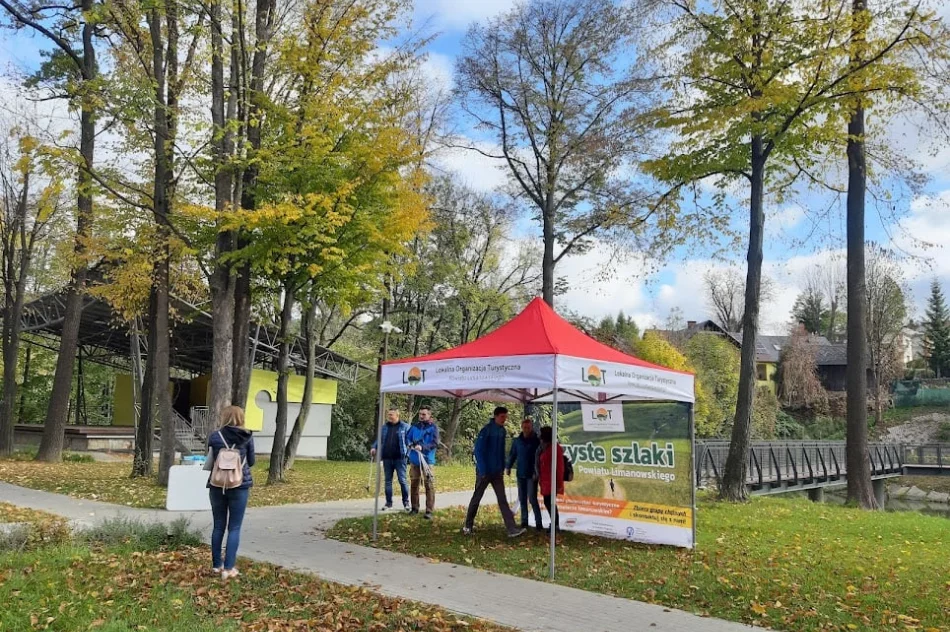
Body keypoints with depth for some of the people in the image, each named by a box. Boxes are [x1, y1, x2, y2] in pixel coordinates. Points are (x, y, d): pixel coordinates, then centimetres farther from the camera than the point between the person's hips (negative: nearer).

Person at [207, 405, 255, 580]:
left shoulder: (214, 436, -2)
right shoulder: (247, 437, -4)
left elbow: (210, 460, 8)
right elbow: (251, 461, 5)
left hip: (217, 485, 2)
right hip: (240, 485, -2)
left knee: (218, 526, 15)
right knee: (234, 528, 4)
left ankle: (216, 564, 24)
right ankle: (228, 568, 1)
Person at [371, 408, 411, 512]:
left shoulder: (405, 426, -2)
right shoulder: (384, 427, 10)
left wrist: (408, 453, -15)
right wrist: (374, 447, -1)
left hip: (399, 458, -4)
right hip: (387, 458, 4)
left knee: (402, 480, -3)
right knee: (388, 481, 9)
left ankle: (406, 503, 8)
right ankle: (388, 503, 18)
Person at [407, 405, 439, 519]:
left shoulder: (433, 427, -3)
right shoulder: (415, 427, 10)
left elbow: (435, 443, -12)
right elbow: (407, 438, 17)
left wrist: (422, 447, -26)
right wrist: (410, 444, -5)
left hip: (427, 460, -5)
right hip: (414, 460, 5)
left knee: (429, 485, -6)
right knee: (414, 484, 12)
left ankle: (429, 511, -4)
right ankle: (415, 508, 25)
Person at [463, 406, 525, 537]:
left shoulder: (502, 431, 7)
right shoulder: (487, 430, -14)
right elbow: (478, 450, -16)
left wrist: (502, 468, 11)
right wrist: (482, 471, -18)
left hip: (497, 472, 6)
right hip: (484, 471, -6)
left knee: (503, 500, 0)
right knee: (476, 498, 8)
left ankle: (512, 529, -5)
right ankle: (468, 525, 23)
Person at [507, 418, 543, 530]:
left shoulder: (537, 441, -6)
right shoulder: (517, 441, 4)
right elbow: (512, 454, 12)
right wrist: (509, 467, 4)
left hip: (532, 474, -4)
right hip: (520, 474, 4)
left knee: (532, 499, -8)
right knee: (522, 499, 9)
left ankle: (538, 523, -2)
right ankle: (524, 521, 18)